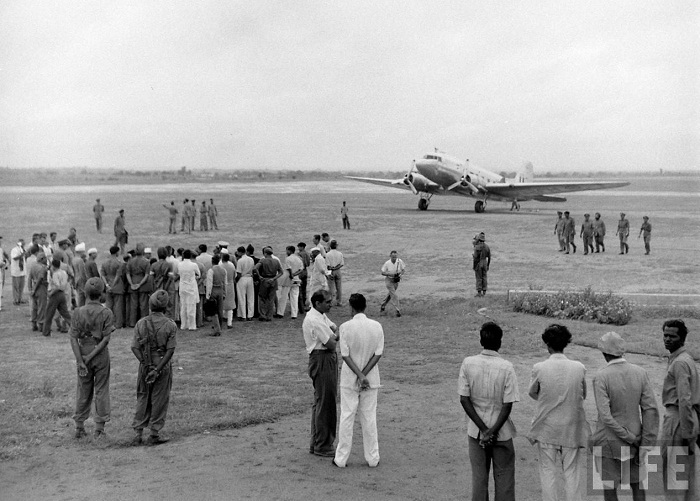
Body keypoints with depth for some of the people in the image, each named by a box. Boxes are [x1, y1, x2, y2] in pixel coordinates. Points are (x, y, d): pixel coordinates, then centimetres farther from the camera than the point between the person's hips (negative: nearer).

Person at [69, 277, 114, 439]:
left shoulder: (78, 312, -6)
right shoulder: (106, 313, -10)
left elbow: (73, 338, -10)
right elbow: (106, 338, -15)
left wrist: (81, 361, -11)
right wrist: (91, 357, -12)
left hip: (82, 353, 2)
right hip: (101, 354, -2)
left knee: (83, 391, 14)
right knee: (101, 391, 8)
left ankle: (79, 427, 20)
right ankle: (99, 428, 12)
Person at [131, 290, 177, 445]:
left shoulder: (141, 323, -2)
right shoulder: (170, 325, -8)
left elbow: (135, 347, -6)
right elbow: (170, 350, -14)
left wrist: (147, 365, -9)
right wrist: (158, 369, -14)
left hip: (145, 365, 2)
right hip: (163, 365, -2)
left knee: (143, 398, 15)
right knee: (160, 400, 8)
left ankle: (138, 433, 14)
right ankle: (154, 434, 13)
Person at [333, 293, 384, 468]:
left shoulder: (345, 327, -11)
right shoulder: (377, 326, -5)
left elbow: (345, 355, -13)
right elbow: (378, 354, -7)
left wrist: (359, 376, -12)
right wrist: (364, 375, -9)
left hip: (349, 378, -2)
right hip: (371, 378, 2)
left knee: (347, 416, 6)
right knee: (369, 417, 10)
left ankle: (341, 458, 12)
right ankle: (373, 458, 16)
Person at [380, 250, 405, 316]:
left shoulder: (400, 262, -10)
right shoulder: (387, 263, -18)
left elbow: (403, 269, 3)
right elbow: (383, 272, -11)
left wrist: (400, 274, -16)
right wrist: (391, 274, -25)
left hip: (396, 280, 5)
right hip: (389, 280, -5)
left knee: (390, 294, 20)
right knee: (394, 295, -11)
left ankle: (383, 305, 42)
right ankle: (398, 310, -8)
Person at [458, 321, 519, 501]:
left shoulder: (468, 363, -7)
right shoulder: (506, 367, -13)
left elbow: (464, 399, -8)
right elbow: (508, 405, -15)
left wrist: (483, 429, -8)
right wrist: (492, 431, -11)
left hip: (476, 431, 2)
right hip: (501, 431, -2)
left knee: (478, 476, 11)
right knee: (504, 476, 10)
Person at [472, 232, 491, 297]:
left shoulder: (477, 247, -17)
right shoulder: (487, 247, 2)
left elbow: (476, 258, -19)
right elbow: (489, 257, 5)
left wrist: (474, 266, -13)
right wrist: (488, 265, 14)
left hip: (478, 264, -6)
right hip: (484, 263, 6)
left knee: (479, 278, -2)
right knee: (484, 278, 10)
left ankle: (479, 293, -1)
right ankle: (484, 292, 12)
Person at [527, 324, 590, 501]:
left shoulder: (539, 368, -14)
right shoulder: (579, 368, -10)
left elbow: (532, 393, 3)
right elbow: (583, 395, 5)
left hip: (547, 429, -1)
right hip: (572, 429, 1)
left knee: (548, 472, 10)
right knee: (572, 473, 12)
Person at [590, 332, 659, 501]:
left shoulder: (600, 378, -20)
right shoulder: (640, 373, -7)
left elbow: (606, 417, -25)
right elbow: (651, 410, -10)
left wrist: (632, 439, -13)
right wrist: (645, 447, -7)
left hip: (609, 442, -4)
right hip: (634, 438, 4)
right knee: (636, 484, 22)